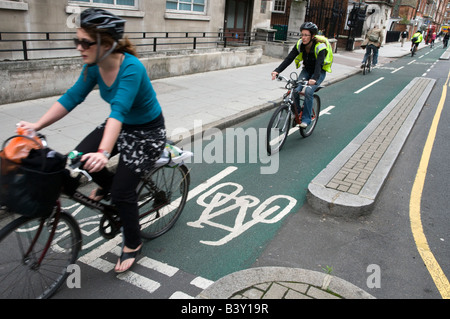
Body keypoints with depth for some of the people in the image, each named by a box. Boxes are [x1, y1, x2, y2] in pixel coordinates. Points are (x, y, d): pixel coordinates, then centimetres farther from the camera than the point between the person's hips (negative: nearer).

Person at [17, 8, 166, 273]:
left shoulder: (131, 68, -31)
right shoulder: (94, 66, -9)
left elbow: (118, 110, -43)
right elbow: (72, 97, -6)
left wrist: (104, 152, -53)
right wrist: (37, 126, -13)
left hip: (148, 132, -7)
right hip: (122, 126, 7)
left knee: (122, 192, -8)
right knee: (80, 158, -12)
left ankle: (133, 244, 18)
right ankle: (108, 183, 21)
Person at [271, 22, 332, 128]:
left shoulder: (320, 46, -27)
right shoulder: (300, 44, -14)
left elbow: (319, 64, -41)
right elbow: (289, 58, -22)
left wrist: (314, 78, -60)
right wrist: (277, 71, -37)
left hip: (320, 72, -4)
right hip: (307, 70, 4)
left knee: (308, 91, -28)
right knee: (295, 90, -19)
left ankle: (306, 119, -14)